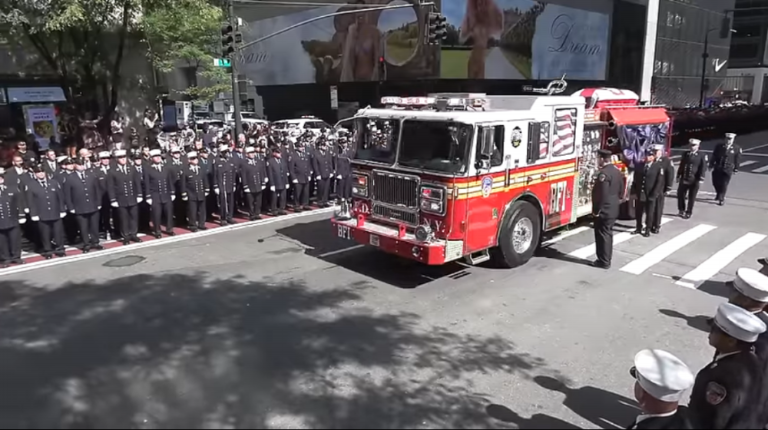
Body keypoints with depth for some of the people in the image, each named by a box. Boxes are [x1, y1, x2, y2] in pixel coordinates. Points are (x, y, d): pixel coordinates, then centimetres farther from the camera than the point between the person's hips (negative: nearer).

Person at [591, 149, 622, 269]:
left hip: (604, 210, -9)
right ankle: (607, 258, 26)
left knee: (602, 235, -1)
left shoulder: (604, 173, -22)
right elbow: (620, 190, 15)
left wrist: (596, 210, -17)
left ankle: (604, 261, 5)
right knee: (608, 233, 17)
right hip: (613, 209, 9)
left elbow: (601, 194, -24)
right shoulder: (616, 171, 8)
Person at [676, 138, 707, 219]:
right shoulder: (686, 154, 9)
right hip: (684, 179, 4)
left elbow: (703, 168, -8)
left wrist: (701, 179, -14)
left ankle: (688, 213, 15)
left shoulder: (702, 156, -4)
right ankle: (681, 211, 22)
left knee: (691, 197, 4)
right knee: (680, 195, 5)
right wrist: (678, 176, 13)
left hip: (694, 180, -4)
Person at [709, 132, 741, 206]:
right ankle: (719, 194, 36)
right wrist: (711, 165, 3)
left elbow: (737, 160, 1)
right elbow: (714, 157, 6)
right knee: (715, 183, 8)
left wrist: (736, 169, 0)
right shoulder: (719, 147, 2)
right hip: (717, 168, 2)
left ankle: (721, 199, 11)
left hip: (728, 170, -2)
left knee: (724, 185, -2)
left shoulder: (737, 148, -2)